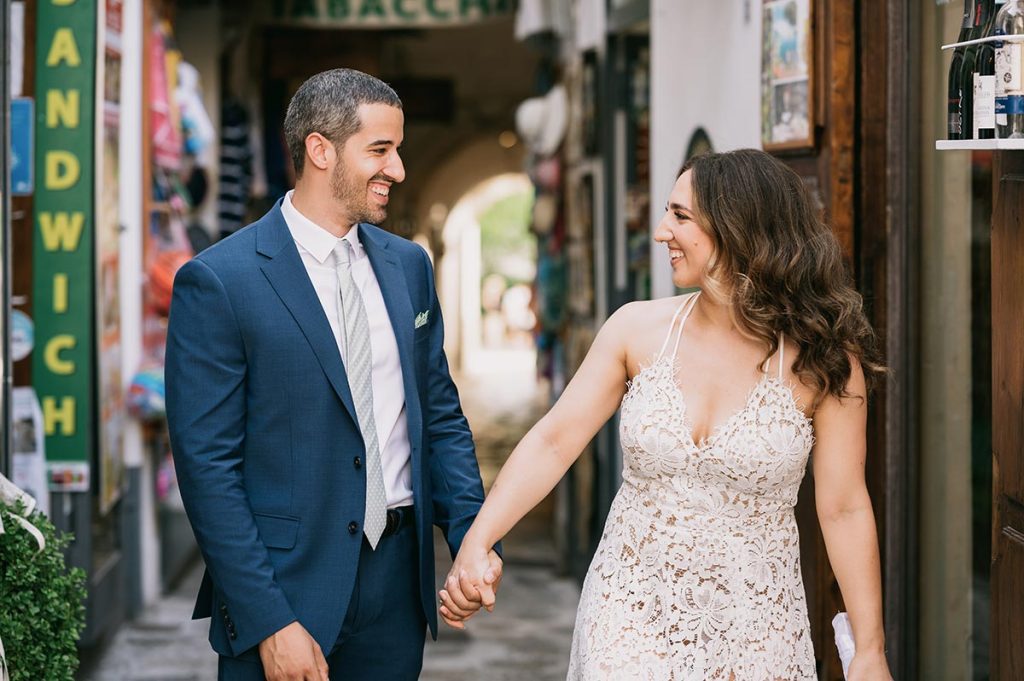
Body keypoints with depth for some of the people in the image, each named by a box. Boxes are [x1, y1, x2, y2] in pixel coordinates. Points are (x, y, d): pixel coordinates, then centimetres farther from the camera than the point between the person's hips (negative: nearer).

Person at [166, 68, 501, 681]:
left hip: (400, 579, 5)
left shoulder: (409, 265, 9)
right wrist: (269, 622, -16)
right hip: (287, 585, -5)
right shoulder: (217, 283, -10)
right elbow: (207, 465, -12)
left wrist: (475, 538, -2)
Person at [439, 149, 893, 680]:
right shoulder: (638, 330, -3)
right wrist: (475, 546, -15)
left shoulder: (819, 359, -10)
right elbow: (553, 442, -4)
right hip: (629, 618, 2)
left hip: (754, 631, -2)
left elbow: (844, 508, -7)